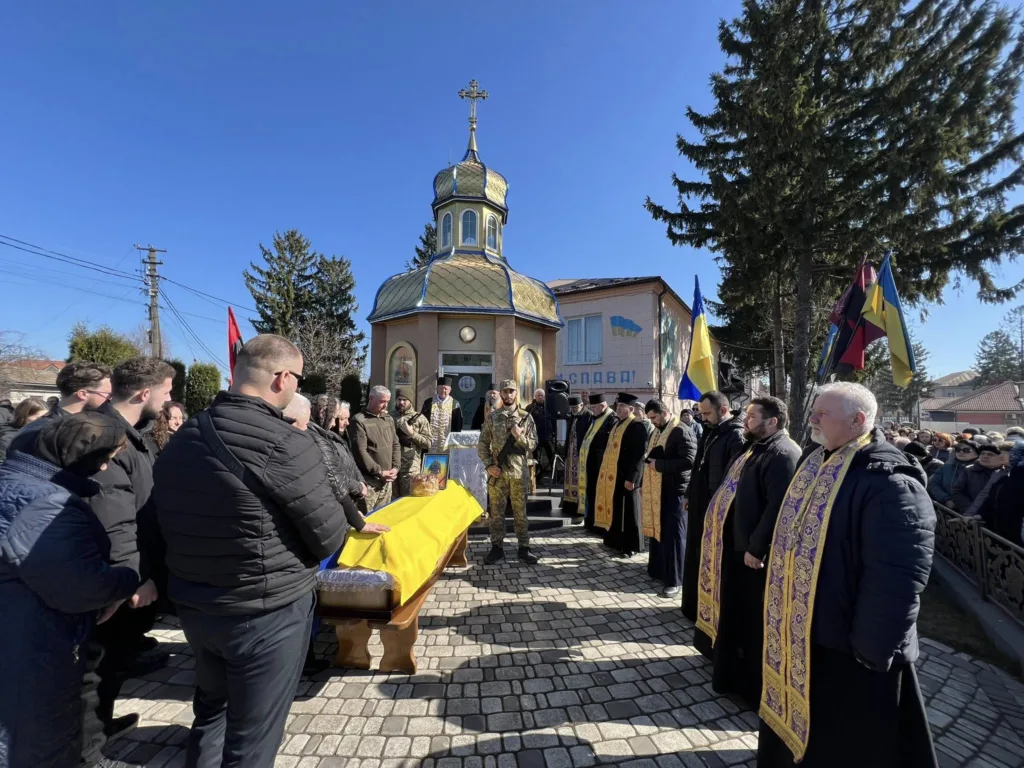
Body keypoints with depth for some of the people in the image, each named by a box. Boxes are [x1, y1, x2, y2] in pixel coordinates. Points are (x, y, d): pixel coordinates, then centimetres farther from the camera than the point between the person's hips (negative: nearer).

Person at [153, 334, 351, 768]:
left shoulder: (182, 438, 2)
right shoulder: (286, 445, -24)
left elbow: (167, 521, 13)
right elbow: (330, 539, -18)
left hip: (193, 604, 8)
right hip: (267, 614, -7)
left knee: (211, 708, 30)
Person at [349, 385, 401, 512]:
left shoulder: (389, 419, 13)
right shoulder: (359, 421, -10)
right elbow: (360, 452, -15)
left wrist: (395, 467, 1)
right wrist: (380, 472, -14)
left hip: (387, 481, 7)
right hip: (369, 481, -6)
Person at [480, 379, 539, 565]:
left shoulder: (526, 417, 3)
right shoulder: (492, 417, 4)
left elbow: (533, 445, 0)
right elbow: (482, 444, 5)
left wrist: (519, 436, -18)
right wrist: (489, 465, -6)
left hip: (519, 473, -1)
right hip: (497, 472, 1)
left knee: (520, 512, 7)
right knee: (496, 512, 7)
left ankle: (524, 548, 18)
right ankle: (497, 548, 18)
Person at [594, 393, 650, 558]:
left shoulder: (636, 427, -15)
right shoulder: (618, 425, 14)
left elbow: (638, 455, -20)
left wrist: (631, 478, -23)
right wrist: (605, 469, 16)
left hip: (625, 477, -9)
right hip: (612, 475, 9)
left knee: (627, 512, 2)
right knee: (615, 509, 17)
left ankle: (630, 546, 14)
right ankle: (616, 540, 30)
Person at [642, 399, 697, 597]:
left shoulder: (682, 432, -15)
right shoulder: (656, 432, 12)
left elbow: (689, 461, -25)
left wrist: (659, 464, -20)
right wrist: (645, 485, 16)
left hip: (674, 491, -8)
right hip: (655, 490, 8)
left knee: (673, 535, 0)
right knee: (656, 530, 16)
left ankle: (675, 580, 11)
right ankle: (658, 570, 31)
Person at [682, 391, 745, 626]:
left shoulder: (737, 436, -19)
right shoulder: (710, 432, 10)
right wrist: (690, 494, 18)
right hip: (700, 505, 9)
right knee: (697, 558, 19)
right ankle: (696, 606, 36)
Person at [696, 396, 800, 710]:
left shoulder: (783, 455, -20)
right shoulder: (758, 449, 12)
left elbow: (778, 507, -28)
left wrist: (756, 548, -24)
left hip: (760, 554, -10)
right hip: (740, 546, 10)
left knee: (759, 623, 6)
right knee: (739, 616, 22)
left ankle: (760, 688, 24)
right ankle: (738, 672, 40)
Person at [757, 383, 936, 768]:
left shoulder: (889, 482, -23)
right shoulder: (815, 462, 3)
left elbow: (896, 580, -25)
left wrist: (870, 652, -20)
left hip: (844, 644, -7)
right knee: (792, 727, 26)